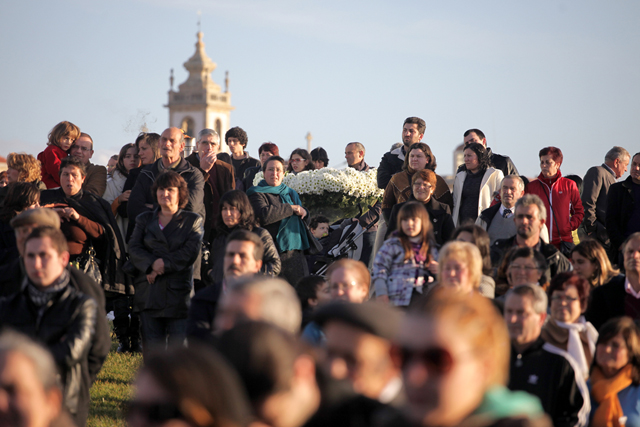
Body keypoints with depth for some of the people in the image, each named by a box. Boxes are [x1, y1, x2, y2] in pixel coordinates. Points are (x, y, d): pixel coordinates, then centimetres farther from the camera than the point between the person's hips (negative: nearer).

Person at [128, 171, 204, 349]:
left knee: (179, 342, -8)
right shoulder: (144, 220, 18)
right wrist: (152, 263, -16)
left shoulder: (193, 220, 10)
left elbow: (191, 251, -5)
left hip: (179, 293, -3)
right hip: (149, 293, 3)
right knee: (152, 349, 1)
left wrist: (163, 265, -14)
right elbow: (134, 248, 4)